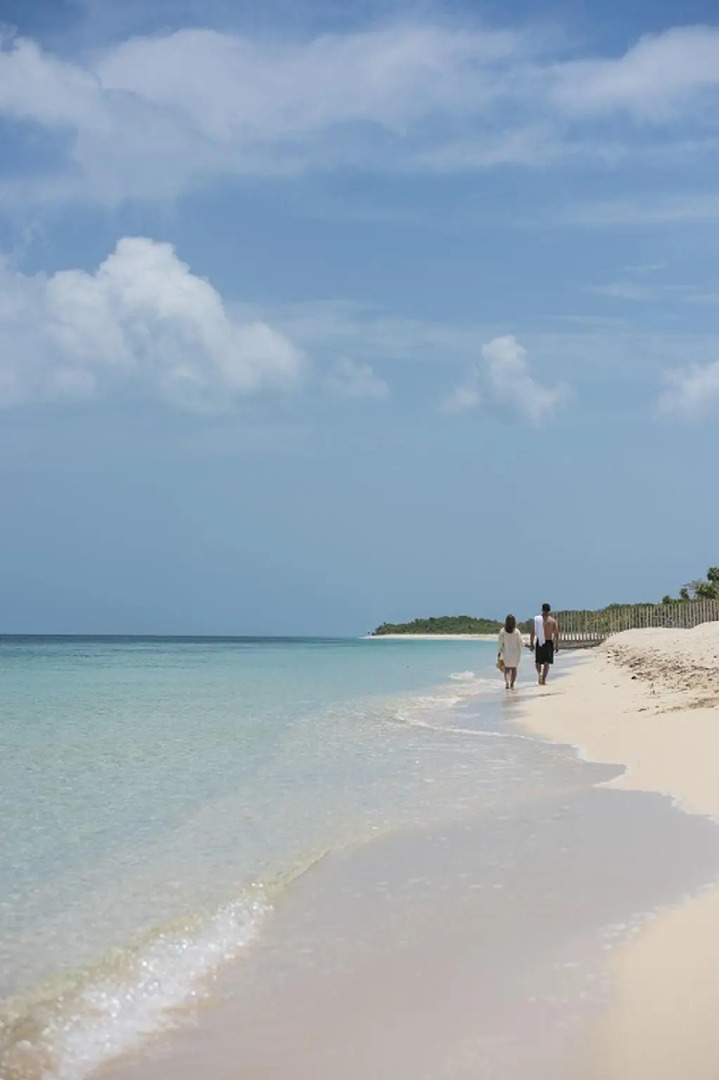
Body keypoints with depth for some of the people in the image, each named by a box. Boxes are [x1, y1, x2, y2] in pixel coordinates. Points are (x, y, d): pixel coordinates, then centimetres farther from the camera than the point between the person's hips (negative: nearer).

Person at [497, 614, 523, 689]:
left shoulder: (502, 631, -9)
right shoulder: (516, 631, -9)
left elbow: (500, 643, -6)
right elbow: (520, 642, -5)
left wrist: (499, 652, 2)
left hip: (506, 652, 0)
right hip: (515, 652, 0)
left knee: (507, 669, 6)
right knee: (514, 668, 14)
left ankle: (507, 681, -18)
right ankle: (512, 684, 17)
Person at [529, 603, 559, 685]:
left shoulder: (536, 619, 0)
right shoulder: (553, 621, -2)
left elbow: (532, 633, -1)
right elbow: (556, 634, -5)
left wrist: (531, 643, 5)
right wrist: (557, 645, 1)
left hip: (539, 642, 1)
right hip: (549, 642, -1)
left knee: (538, 661, 13)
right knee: (546, 662, 8)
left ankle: (539, 673, -14)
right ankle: (543, 679, 4)